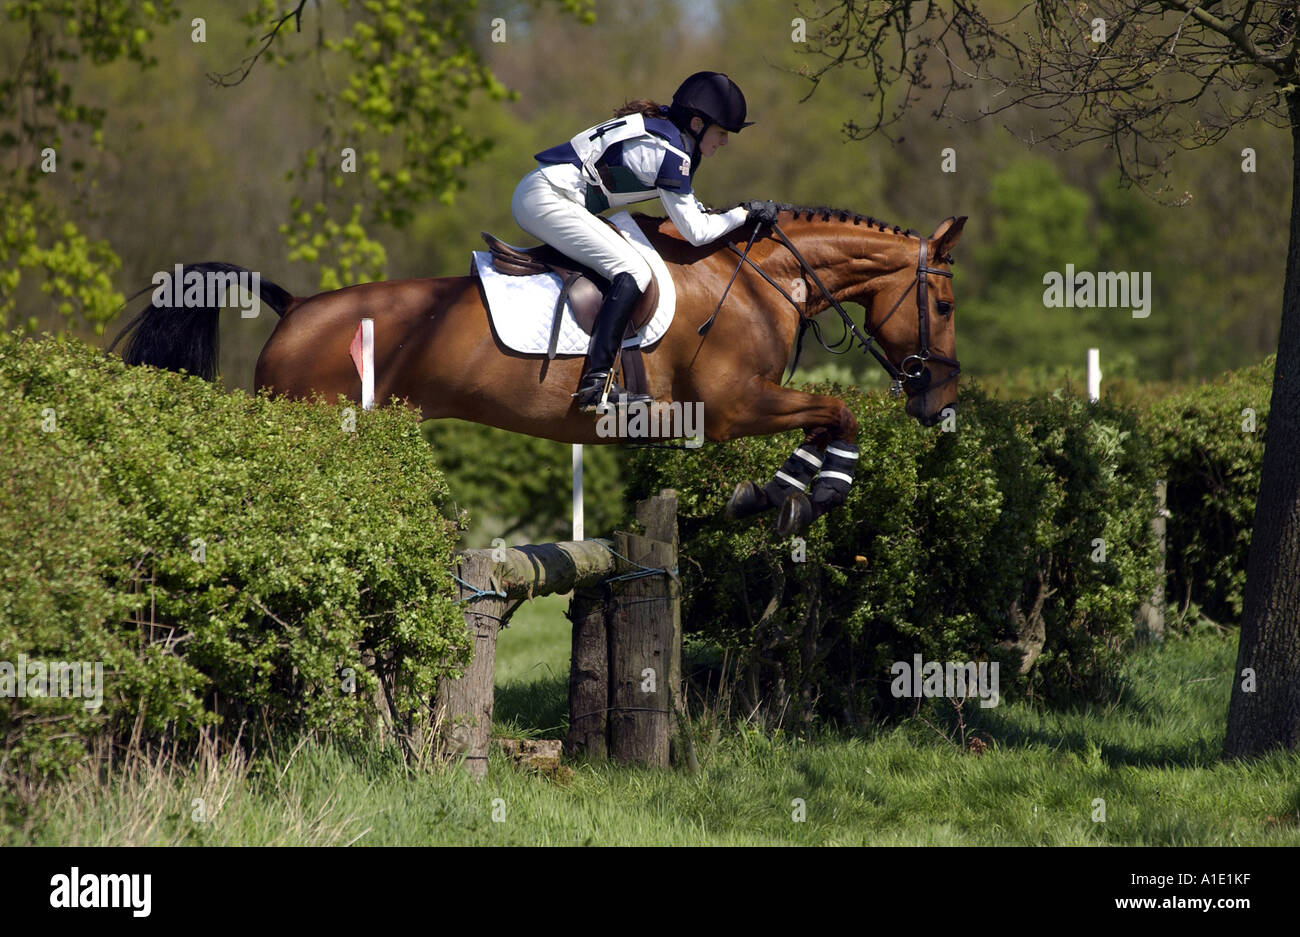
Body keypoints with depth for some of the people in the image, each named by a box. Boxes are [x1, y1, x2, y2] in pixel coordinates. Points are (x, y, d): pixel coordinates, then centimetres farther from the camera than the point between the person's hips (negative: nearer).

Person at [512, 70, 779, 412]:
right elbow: (696, 232, -9)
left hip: (530, 195, 11)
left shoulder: (658, 127, 15)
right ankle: (596, 384, -25)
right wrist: (745, 212, 2)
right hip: (546, 200, -11)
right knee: (633, 273, -17)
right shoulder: (669, 152, -14)